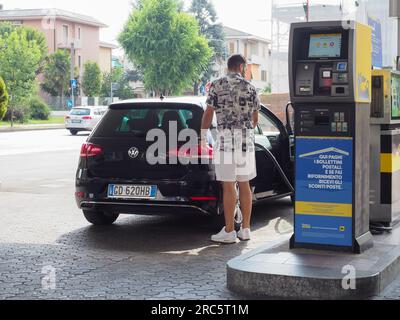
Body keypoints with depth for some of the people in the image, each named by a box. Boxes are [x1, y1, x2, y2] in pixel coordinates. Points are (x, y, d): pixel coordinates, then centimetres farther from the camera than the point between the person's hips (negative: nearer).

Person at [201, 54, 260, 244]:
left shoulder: (217, 86, 0)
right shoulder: (250, 88, 8)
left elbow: (208, 113, -1)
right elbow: (255, 119, 14)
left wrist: (203, 137, 8)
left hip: (226, 138, -4)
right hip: (247, 139, 4)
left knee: (229, 186, -4)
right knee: (244, 185, 9)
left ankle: (229, 232, -2)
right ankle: (246, 230, 13)